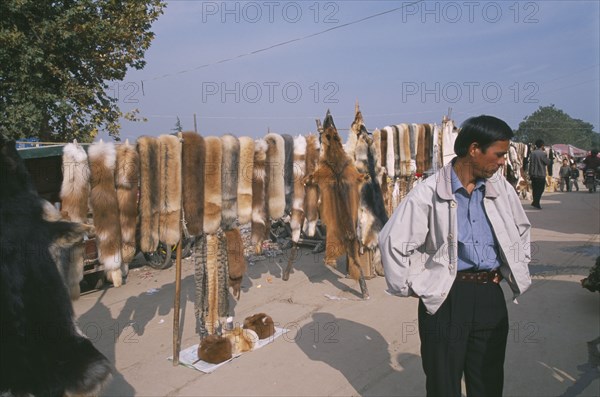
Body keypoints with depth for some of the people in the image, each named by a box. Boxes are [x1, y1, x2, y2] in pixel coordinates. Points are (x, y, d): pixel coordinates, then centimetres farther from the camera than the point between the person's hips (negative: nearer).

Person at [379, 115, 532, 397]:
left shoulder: (500, 187, 5)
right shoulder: (429, 193, -13)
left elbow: (522, 229, 22)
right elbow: (393, 243, -13)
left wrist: (513, 269, 15)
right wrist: (415, 286, -7)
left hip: (490, 295, 5)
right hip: (445, 299, -4)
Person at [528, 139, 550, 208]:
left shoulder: (532, 153, 3)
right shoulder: (543, 153, -12)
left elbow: (530, 164, 4)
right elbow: (548, 162, -3)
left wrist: (530, 174, 10)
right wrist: (546, 155, 10)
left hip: (533, 174, 5)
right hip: (541, 174, -5)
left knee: (535, 189, 13)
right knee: (540, 189, 2)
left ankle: (535, 202, 20)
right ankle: (536, 203, -4)